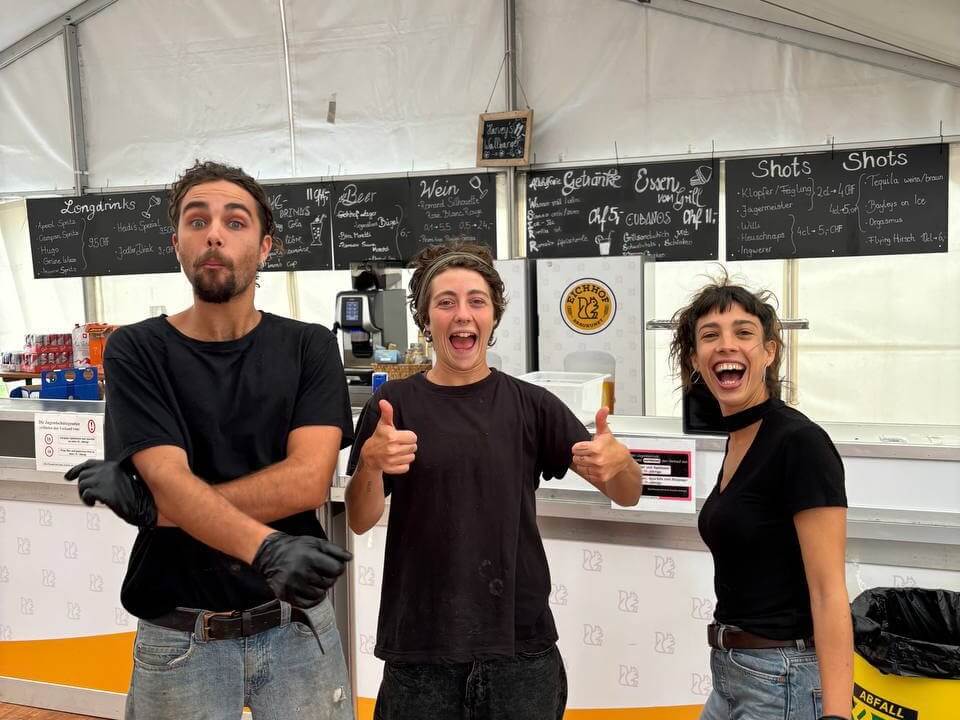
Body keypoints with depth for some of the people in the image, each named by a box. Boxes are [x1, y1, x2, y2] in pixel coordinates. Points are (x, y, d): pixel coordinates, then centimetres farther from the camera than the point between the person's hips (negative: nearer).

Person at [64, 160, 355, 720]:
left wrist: (150, 506, -18)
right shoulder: (137, 351, -5)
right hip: (180, 639, 0)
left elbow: (309, 480, -15)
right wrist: (265, 548, -35)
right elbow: (170, 483, -17)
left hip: (296, 626, 1)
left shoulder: (310, 347, -3)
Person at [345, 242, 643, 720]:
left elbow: (627, 495, -1)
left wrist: (618, 461, -24)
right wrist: (371, 462, -26)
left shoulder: (531, 405, -2)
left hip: (521, 643, 1)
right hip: (420, 647, 0)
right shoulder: (394, 404, -3)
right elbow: (360, 522, -5)